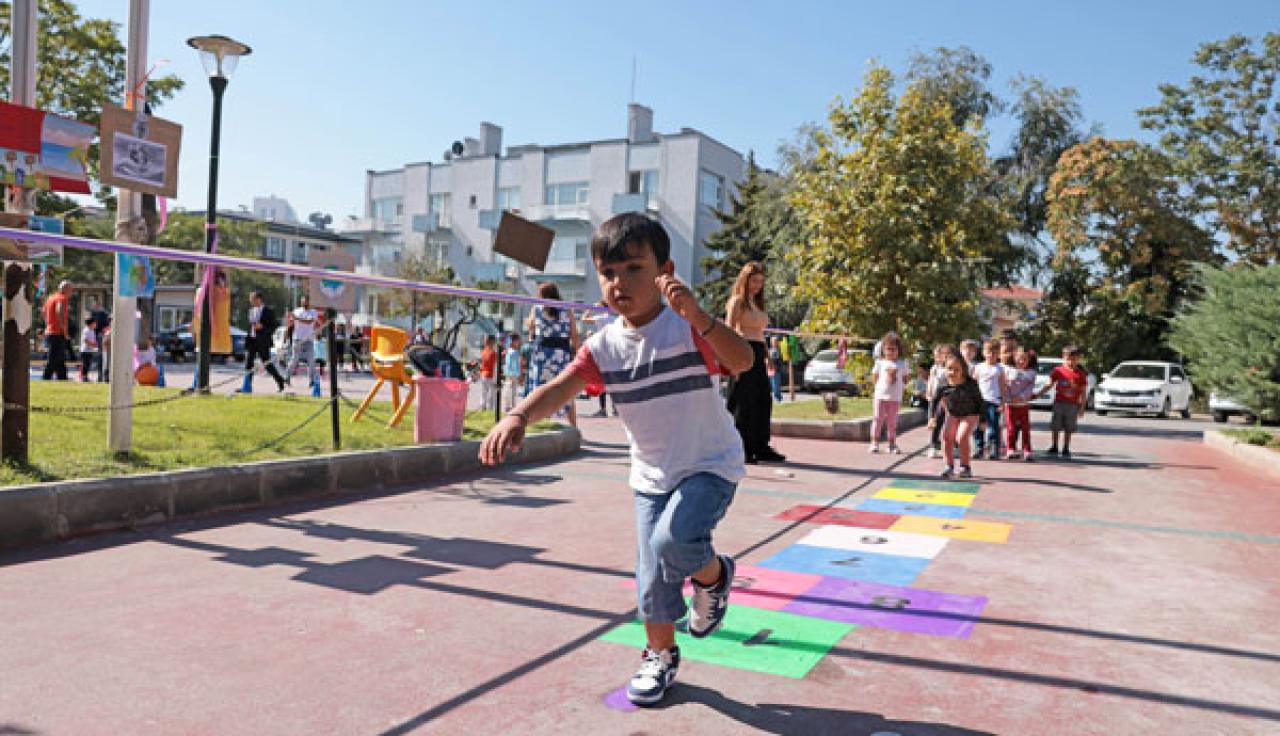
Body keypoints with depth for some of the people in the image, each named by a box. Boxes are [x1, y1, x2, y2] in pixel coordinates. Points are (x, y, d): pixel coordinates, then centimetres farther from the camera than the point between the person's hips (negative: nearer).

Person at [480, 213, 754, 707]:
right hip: (652, 475, 5)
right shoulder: (604, 346, -7)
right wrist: (519, 416, -41)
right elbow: (560, 387, -21)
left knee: (672, 539, -28)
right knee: (652, 577, 9)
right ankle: (660, 656, 35)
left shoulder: (688, 328, -19)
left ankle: (714, 574, 8)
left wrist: (698, 316, -51)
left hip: (711, 466, -4)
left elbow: (743, 361, -36)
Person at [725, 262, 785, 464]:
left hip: (759, 355, 8)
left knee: (763, 401, 7)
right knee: (744, 403, -5)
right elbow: (729, 330, -11)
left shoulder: (757, 303, 22)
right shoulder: (737, 301, -3)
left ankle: (761, 448, 14)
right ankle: (741, 451, 1)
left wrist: (765, 359, 17)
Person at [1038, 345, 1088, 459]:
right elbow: (1049, 385, 7)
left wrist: (1082, 407, -2)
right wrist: (1038, 394, 1)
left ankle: (1066, 450, 15)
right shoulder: (1058, 371, 1)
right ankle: (1054, 448, 17)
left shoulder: (1081, 374, -1)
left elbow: (1083, 392, 1)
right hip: (1059, 403, 1)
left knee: (1068, 429, 6)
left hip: (1073, 405, -1)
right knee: (1056, 427, 6)